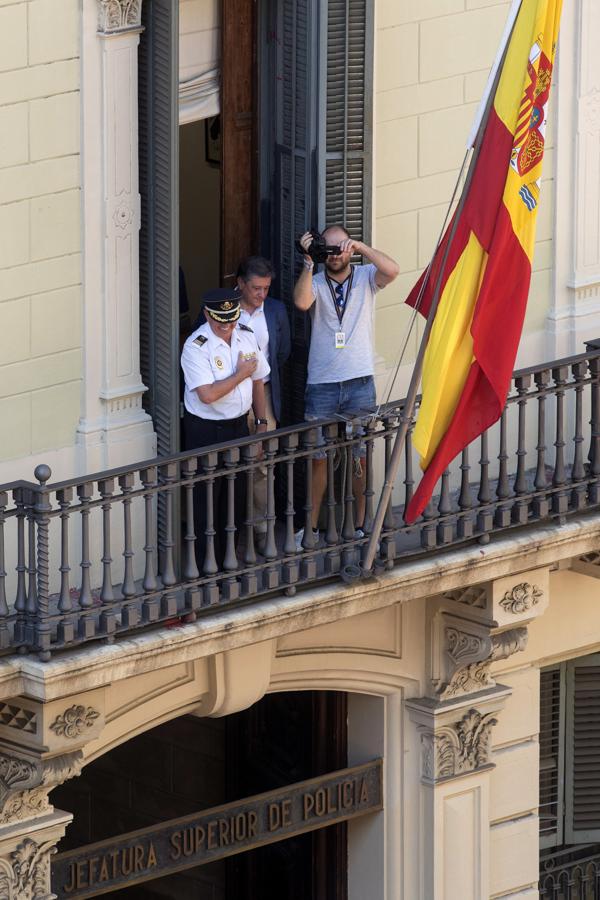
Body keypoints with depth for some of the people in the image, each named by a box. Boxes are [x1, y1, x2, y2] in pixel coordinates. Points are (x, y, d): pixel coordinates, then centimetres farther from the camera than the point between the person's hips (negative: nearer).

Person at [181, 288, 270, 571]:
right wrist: (241, 373, -17)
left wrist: (261, 422, 12)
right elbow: (207, 394, -28)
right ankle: (207, 566, 8)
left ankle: (228, 557, 26)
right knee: (206, 499, 0)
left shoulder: (247, 336, 1)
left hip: (239, 425, 6)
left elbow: (257, 380, 13)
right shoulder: (196, 346, -20)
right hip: (205, 430, -6)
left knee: (235, 495, 13)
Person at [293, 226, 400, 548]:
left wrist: (360, 247, -21)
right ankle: (311, 527, 14)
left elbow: (391, 270, -17)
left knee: (360, 458, 6)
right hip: (321, 385, 0)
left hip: (359, 382, 0)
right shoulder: (315, 282, 3)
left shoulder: (366, 277, 4)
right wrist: (309, 262, -20)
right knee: (318, 458, 5)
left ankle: (360, 524, 16)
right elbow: (302, 302, -19)